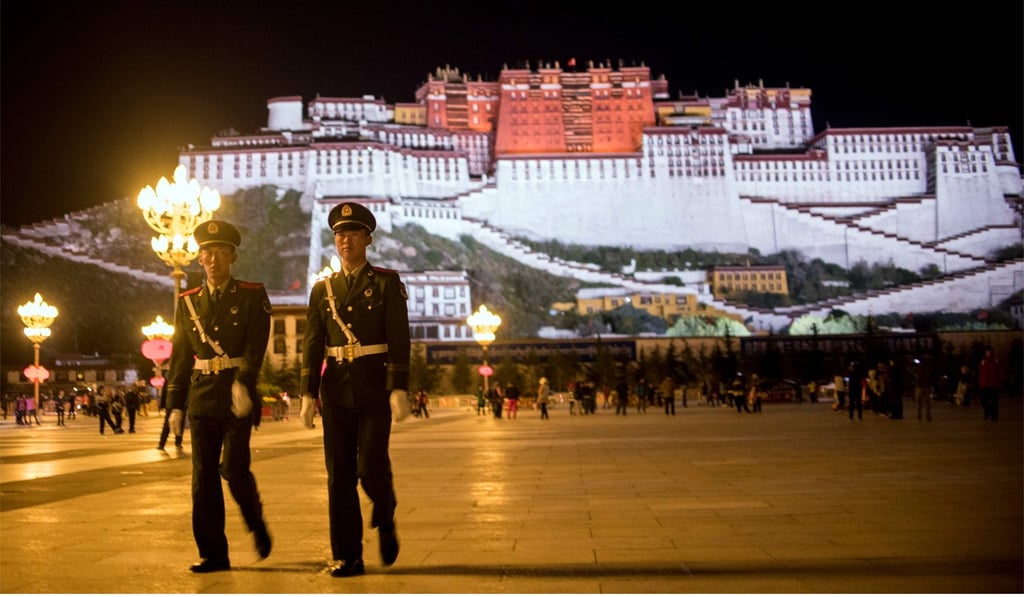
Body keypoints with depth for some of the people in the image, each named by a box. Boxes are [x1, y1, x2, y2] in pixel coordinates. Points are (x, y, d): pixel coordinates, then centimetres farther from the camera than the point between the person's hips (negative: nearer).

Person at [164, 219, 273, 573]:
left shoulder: (253, 297, 1)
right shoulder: (188, 302, 12)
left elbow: (255, 347, -11)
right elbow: (180, 358, 13)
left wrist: (242, 384, -27)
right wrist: (175, 404, 8)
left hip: (238, 395, -4)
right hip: (202, 397, 4)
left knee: (234, 469, -9)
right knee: (204, 476, 2)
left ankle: (257, 524, 20)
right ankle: (213, 554, 10)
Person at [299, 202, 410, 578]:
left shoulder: (387, 282, 2)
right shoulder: (322, 289, 12)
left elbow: (399, 339, -6)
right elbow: (312, 345, 8)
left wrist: (399, 389, -15)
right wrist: (308, 393, 0)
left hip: (375, 387, -3)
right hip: (336, 388, 3)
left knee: (371, 467, -9)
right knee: (339, 474, 2)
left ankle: (385, 521, 24)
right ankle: (347, 557, 10)